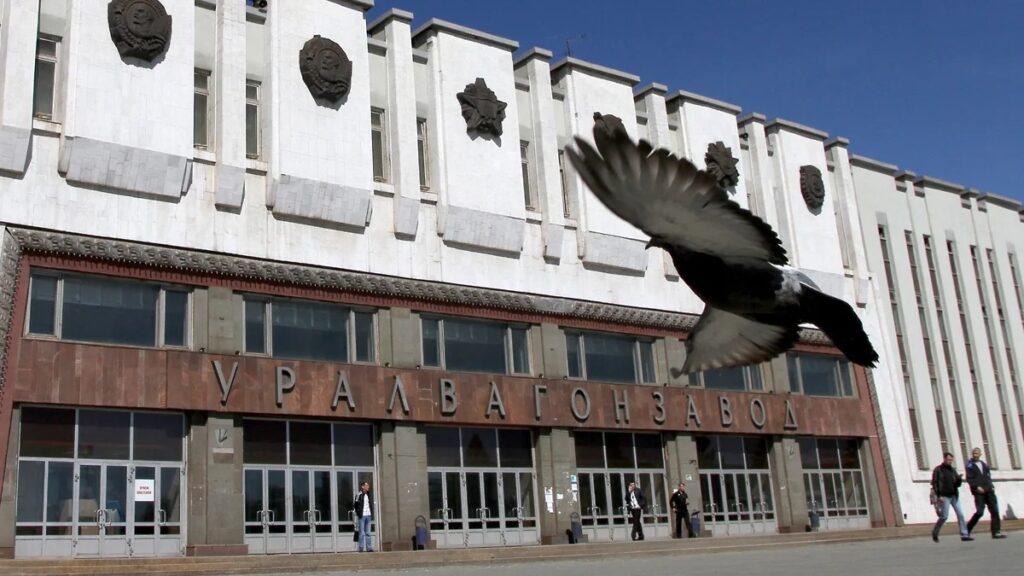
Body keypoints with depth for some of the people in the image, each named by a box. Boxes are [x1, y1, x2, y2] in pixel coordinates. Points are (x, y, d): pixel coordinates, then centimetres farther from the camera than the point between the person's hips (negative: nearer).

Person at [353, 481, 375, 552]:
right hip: (362, 516, -6)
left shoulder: (369, 495, 14)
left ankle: (369, 547, 8)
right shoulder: (359, 495, -5)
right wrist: (358, 513, -10)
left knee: (368, 533, 6)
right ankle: (361, 548, -2)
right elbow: (355, 505, -5)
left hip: (368, 516, 6)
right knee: (362, 533, -5)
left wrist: (372, 515, 11)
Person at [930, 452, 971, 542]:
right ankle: (935, 533, 12)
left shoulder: (953, 470, 15)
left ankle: (964, 535, -3)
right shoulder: (938, 470, -1)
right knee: (944, 516, -6)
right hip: (944, 497, -6)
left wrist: (959, 479, -8)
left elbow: (957, 484, 16)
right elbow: (934, 483, -6)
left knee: (960, 514, -3)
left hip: (954, 496, 6)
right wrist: (939, 495, -15)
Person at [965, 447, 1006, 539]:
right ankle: (967, 530, 1)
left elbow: (988, 476, 23)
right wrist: (976, 487, -20)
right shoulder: (970, 465, 2)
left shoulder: (984, 465, 20)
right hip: (979, 492, -6)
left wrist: (991, 486, 7)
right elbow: (969, 479, -7)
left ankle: (996, 532, 1)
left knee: (994, 511, -2)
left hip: (989, 491, 6)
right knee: (980, 512, -12)